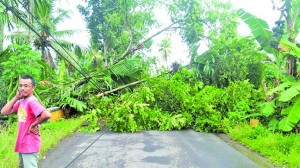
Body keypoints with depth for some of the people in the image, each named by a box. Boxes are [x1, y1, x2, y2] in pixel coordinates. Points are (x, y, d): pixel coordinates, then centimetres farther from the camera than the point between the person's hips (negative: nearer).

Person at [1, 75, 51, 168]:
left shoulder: (32, 101, -21)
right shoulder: (20, 102, 7)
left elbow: (46, 115, -36)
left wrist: (33, 125, -21)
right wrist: (16, 97, -4)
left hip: (30, 145, -9)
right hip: (22, 143, 9)